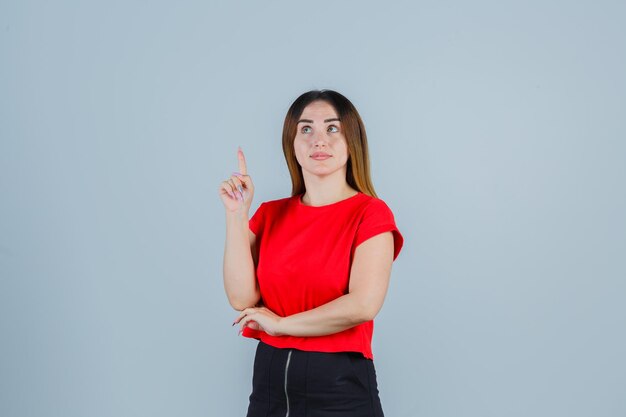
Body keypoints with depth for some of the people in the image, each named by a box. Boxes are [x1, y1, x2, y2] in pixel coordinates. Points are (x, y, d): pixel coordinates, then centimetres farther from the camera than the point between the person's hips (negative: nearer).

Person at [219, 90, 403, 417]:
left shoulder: (370, 213, -8)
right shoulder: (271, 214, 6)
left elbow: (363, 305, -21)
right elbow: (241, 298, -6)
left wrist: (280, 323, -10)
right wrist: (236, 214, -10)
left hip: (339, 382, -4)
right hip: (269, 378, 4)